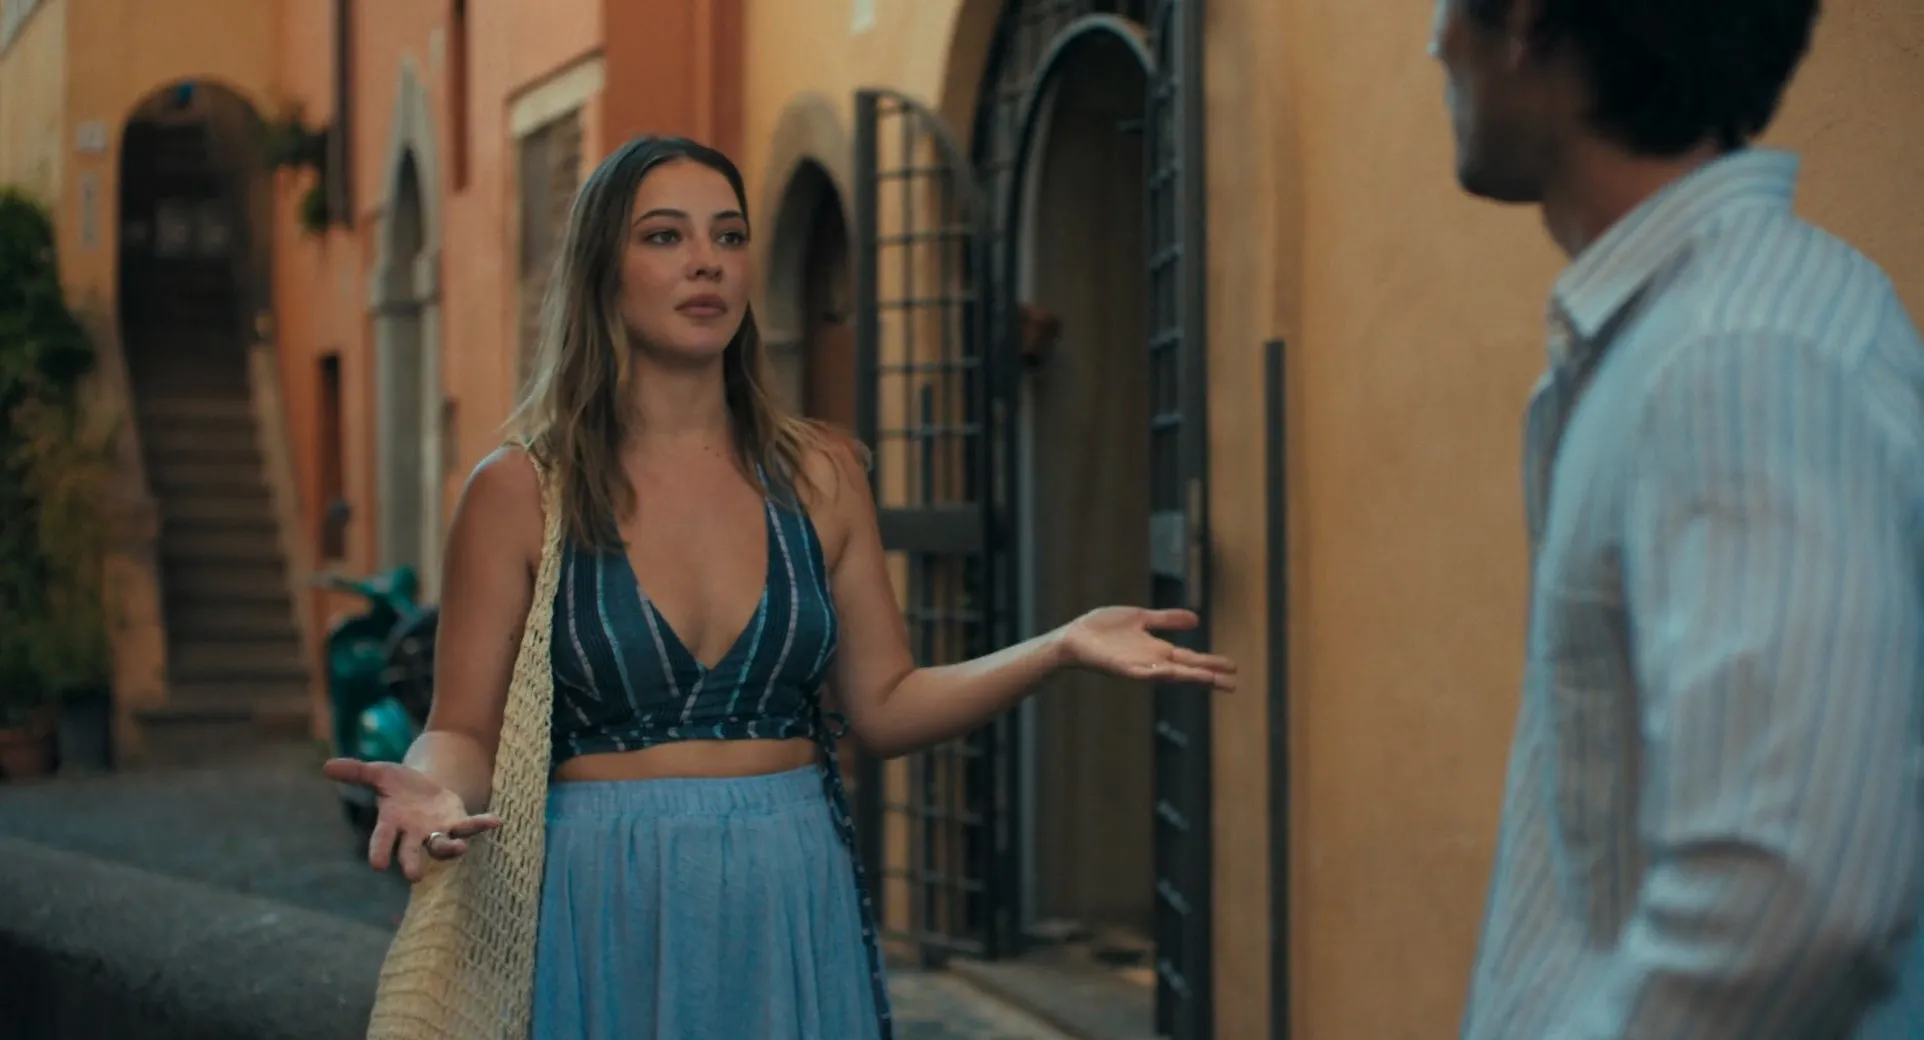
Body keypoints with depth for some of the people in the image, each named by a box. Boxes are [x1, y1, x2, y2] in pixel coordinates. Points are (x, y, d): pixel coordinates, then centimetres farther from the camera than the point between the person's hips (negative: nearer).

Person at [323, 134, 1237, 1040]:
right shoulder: (519, 491, -5)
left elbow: (884, 704, 7)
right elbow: (463, 733, -4)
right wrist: (435, 790, -26)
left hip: (793, 901, 3)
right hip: (603, 912, -3)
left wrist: (1062, 647, -5)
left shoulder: (820, 477, 4)